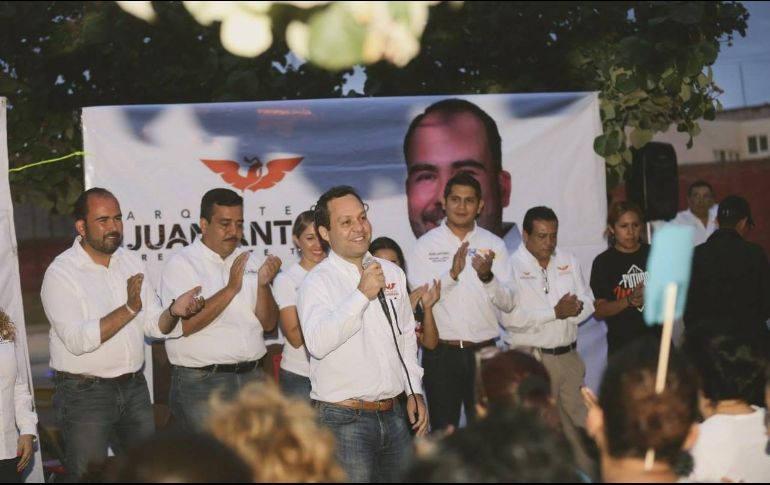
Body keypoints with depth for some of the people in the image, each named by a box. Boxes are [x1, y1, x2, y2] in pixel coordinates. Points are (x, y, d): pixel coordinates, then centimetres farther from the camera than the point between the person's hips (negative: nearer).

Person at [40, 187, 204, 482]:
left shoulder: (131, 263, 6)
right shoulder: (61, 273, -12)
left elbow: (155, 325, 4)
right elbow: (77, 340, -23)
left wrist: (174, 312, -18)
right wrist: (129, 309, -29)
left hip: (134, 388, 6)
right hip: (84, 392, -6)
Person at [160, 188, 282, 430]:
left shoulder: (251, 262, 12)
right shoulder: (181, 263, -3)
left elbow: (268, 324, 8)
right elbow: (184, 324, -17)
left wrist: (263, 285, -10)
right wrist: (231, 289, -18)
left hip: (251, 376, 5)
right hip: (202, 381, -5)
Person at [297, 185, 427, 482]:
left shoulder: (392, 273, 11)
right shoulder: (317, 282, -8)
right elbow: (318, 342, -25)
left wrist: (415, 391, 14)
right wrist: (362, 294, -25)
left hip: (393, 414, 6)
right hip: (344, 419, -6)